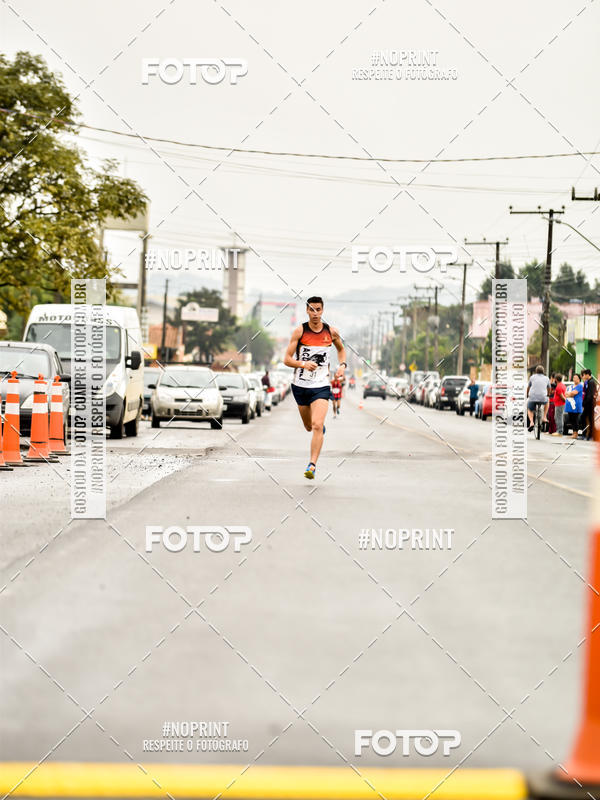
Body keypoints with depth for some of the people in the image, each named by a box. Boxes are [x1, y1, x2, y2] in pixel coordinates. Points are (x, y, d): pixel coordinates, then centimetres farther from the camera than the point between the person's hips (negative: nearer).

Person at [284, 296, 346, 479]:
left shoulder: (331, 332, 1)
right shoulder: (300, 331, -5)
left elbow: (341, 349, 23)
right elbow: (287, 359, -6)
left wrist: (342, 365, 4)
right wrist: (303, 364, -25)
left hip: (321, 386, -1)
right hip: (300, 385, 1)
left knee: (318, 426, -18)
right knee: (309, 426, 17)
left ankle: (312, 465, -18)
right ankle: (321, 428, 53)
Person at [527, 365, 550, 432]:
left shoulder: (532, 377, 9)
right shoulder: (546, 378, 11)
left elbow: (528, 387, 22)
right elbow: (549, 388, 28)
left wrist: (527, 395, 42)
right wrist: (547, 394, 50)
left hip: (533, 397, -1)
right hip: (543, 398, 1)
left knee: (530, 410, 25)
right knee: (547, 402, 36)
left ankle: (531, 422, -2)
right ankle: (545, 417, 27)